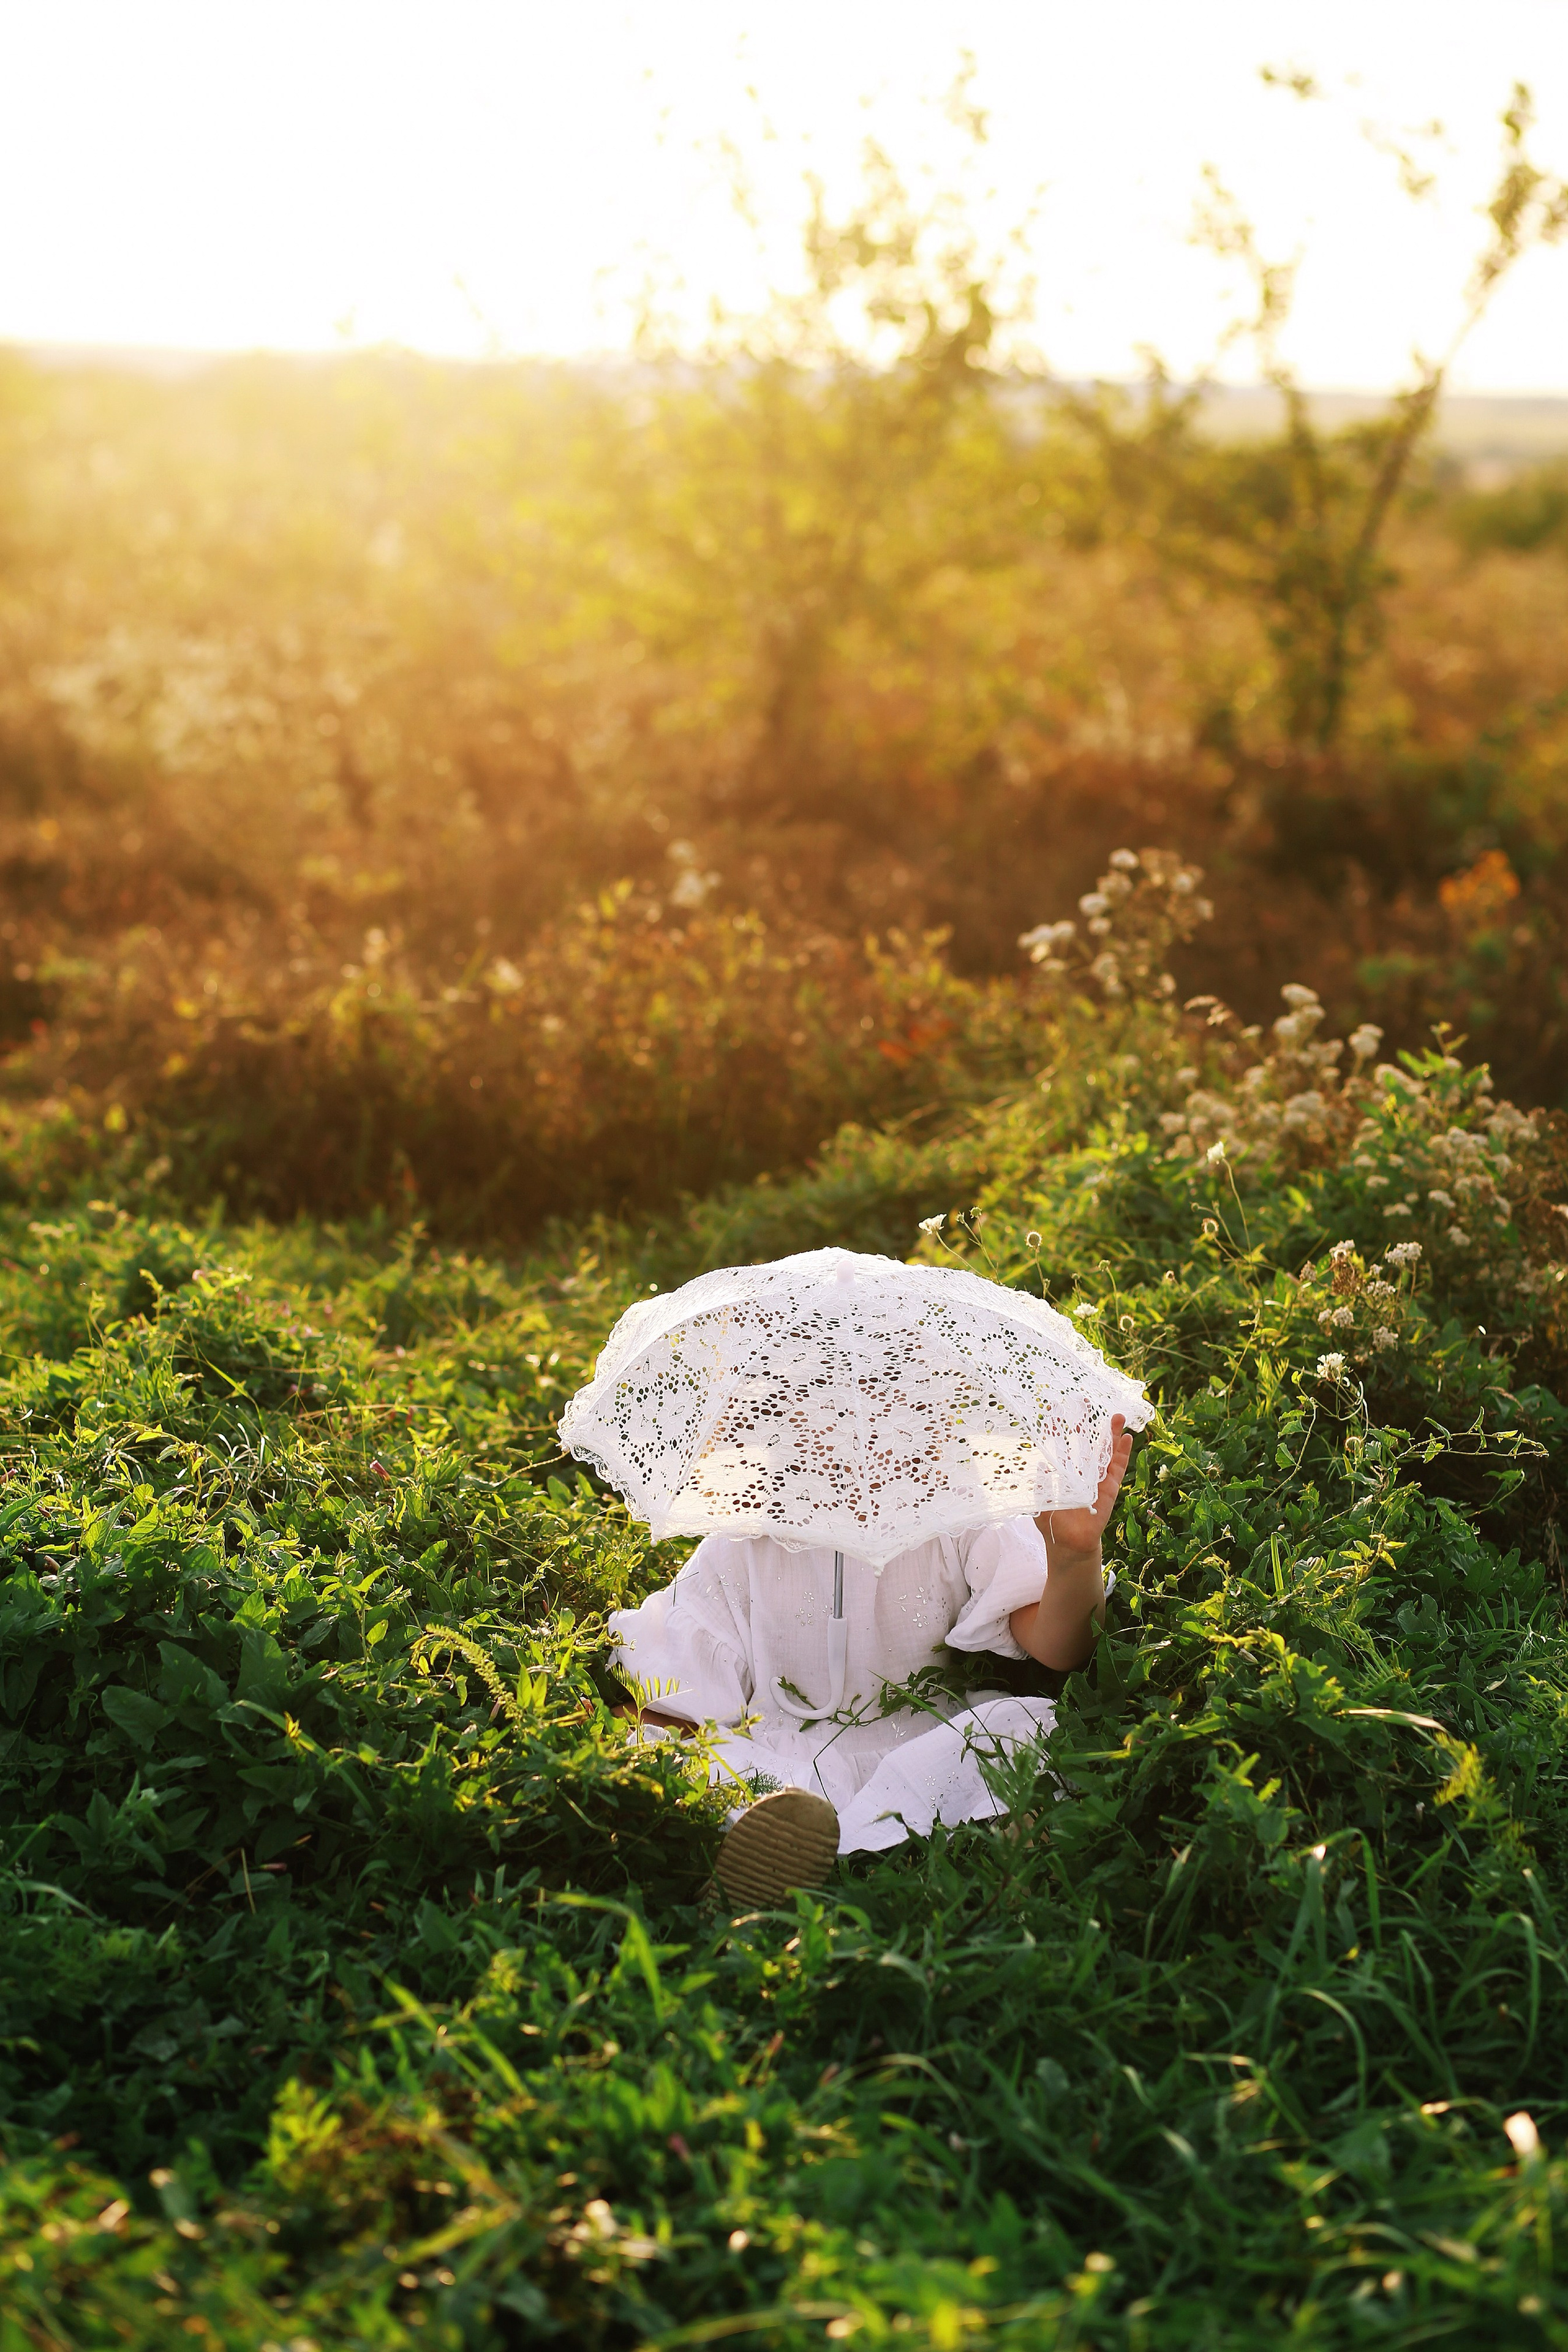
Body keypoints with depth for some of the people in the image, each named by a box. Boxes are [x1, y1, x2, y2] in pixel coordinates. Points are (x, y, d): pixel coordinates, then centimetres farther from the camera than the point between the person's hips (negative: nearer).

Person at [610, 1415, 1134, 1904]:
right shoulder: (742, 1541, 7)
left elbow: (1060, 1648, -10)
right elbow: (665, 1706, 5)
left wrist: (1075, 1554, -32)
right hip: (778, 1767, 1)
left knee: (1035, 1724, -29)